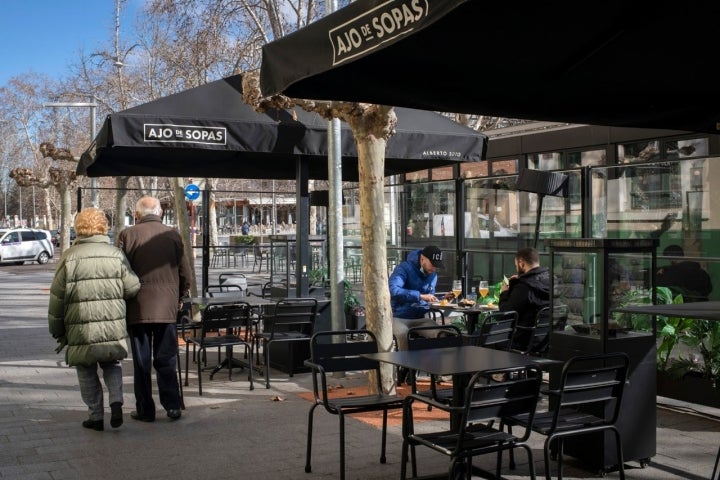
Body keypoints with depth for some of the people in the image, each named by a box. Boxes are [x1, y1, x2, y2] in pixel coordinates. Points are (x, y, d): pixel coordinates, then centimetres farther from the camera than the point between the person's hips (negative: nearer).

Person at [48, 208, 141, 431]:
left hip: (81, 329, -1)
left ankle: (96, 415, 15)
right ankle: (116, 401, -1)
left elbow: (57, 298, -1)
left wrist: (57, 330, 9)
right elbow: (132, 288, 0)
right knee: (112, 364, 19)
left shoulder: (69, 257, -3)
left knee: (86, 371, 12)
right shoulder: (116, 254, 1)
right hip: (113, 325, 2)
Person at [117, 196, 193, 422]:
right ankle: (173, 406, 9)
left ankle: (145, 410, 13)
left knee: (141, 362, 8)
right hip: (167, 308, 1)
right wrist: (179, 297, 19)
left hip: (137, 308, -1)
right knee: (167, 361, 10)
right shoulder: (173, 236, 1)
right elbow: (186, 275, 2)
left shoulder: (127, 235, -5)